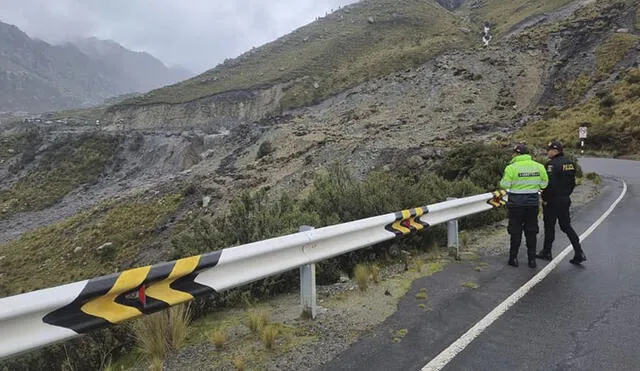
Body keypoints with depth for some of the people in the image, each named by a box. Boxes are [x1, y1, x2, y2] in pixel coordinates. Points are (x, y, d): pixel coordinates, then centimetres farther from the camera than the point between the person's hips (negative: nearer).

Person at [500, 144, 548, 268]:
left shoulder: (511, 167, -14)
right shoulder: (539, 166, 0)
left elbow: (504, 185, -12)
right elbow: (544, 184, 4)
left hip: (516, 203, -3)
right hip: (533, 202, 3)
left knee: (515, 231, 8)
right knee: (531, 231, 12)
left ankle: (513, 258, 12)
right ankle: (532, 259, 15)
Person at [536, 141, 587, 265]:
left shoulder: (552, 164, -18)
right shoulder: (570, 163, 10)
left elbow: (550, 184, -23)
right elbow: (573, 183, 15)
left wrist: (545, 199, -14)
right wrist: (566, 194, 20)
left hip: (553, 200, -8)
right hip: (565, 200, 8)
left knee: (549, 226, 5)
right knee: (566, 226, 13)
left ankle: (546, 253, 17)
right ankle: (579, 253, 8)